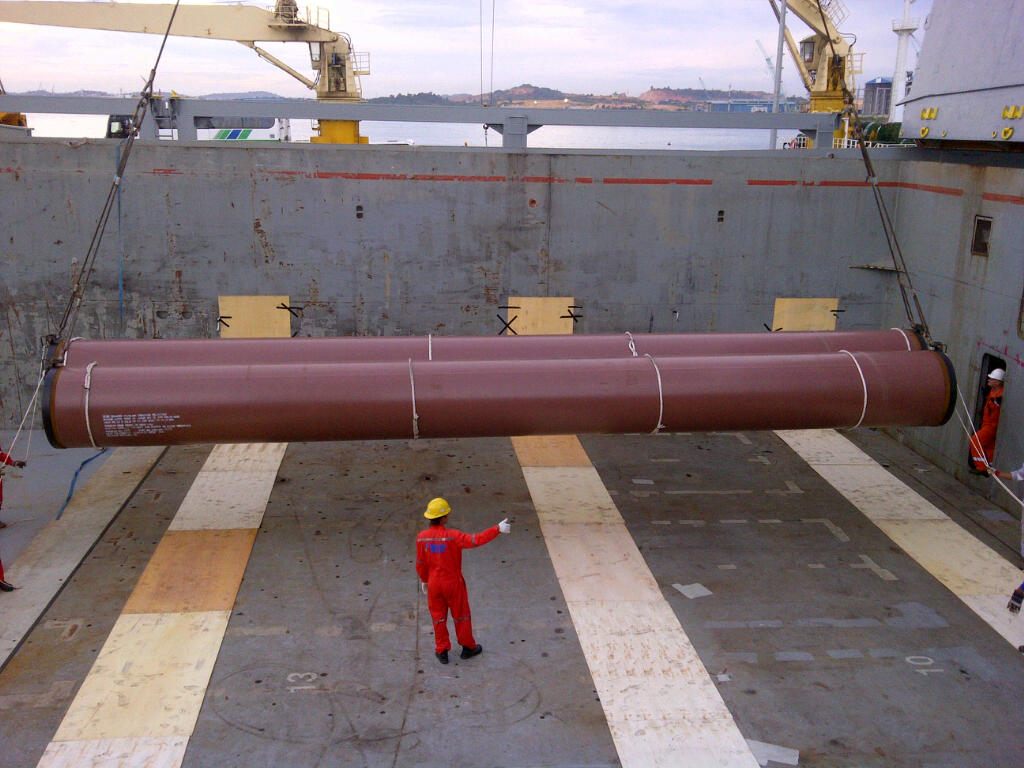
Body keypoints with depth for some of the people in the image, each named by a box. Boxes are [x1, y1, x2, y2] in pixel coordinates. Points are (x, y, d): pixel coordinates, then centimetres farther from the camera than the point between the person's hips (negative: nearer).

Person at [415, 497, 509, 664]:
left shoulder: (422, 537, -11)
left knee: (438, 617, 17)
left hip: (433, 583, 3)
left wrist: (424, 580, 15)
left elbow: (420, 564, -1)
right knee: (461, 615, 16)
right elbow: (476, 540, -32)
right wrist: (497, 529, -30)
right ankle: (468, 647, 31)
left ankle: (442, 651, 27)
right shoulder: (452, 536, -25)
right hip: (453, 583, -3)